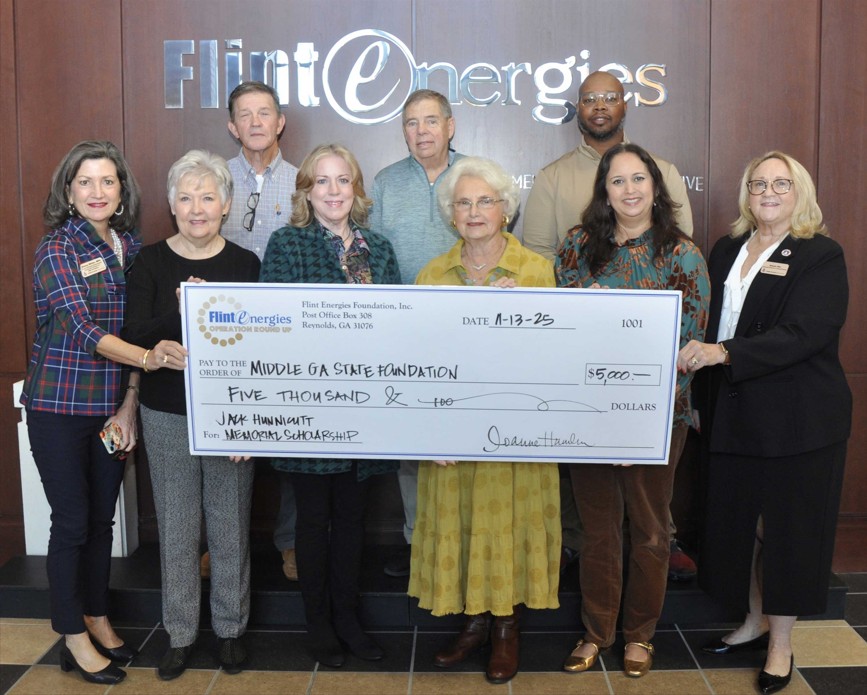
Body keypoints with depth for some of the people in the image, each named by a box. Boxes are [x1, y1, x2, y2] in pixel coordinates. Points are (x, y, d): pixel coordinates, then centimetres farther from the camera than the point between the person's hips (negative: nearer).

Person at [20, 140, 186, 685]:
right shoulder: (56, 249, -11)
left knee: (103, 517, 15)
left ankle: (98, 619, 32)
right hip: (59, 406, -5)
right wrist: (148, 358, -37)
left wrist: (129, 406, 0)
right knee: (72, 522, 4)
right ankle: (74, 638, 20)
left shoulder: (132, 246, 5)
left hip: (112, 406, 5)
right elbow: (83, 329, -22)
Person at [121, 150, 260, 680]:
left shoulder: (245, 264, -1)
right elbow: (134, 338, -8)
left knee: (231, 527, 8)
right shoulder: (152, 263, 0)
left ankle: (231, 628, 27)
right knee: (177, 527, 9)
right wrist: (181, 313, -27)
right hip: (168, 416, 1)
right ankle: (180, 634, 25)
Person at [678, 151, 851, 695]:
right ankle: (756, 621, 31)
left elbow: (802, 334, -19)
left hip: (798, 419, -5)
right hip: (735, 414, 5)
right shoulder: (727, 252, 12)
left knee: (788, 524, 4)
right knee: (741, 518, 12)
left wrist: (724, 353, -29)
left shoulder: (822, 256, -6)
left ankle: (782, 645, 19)